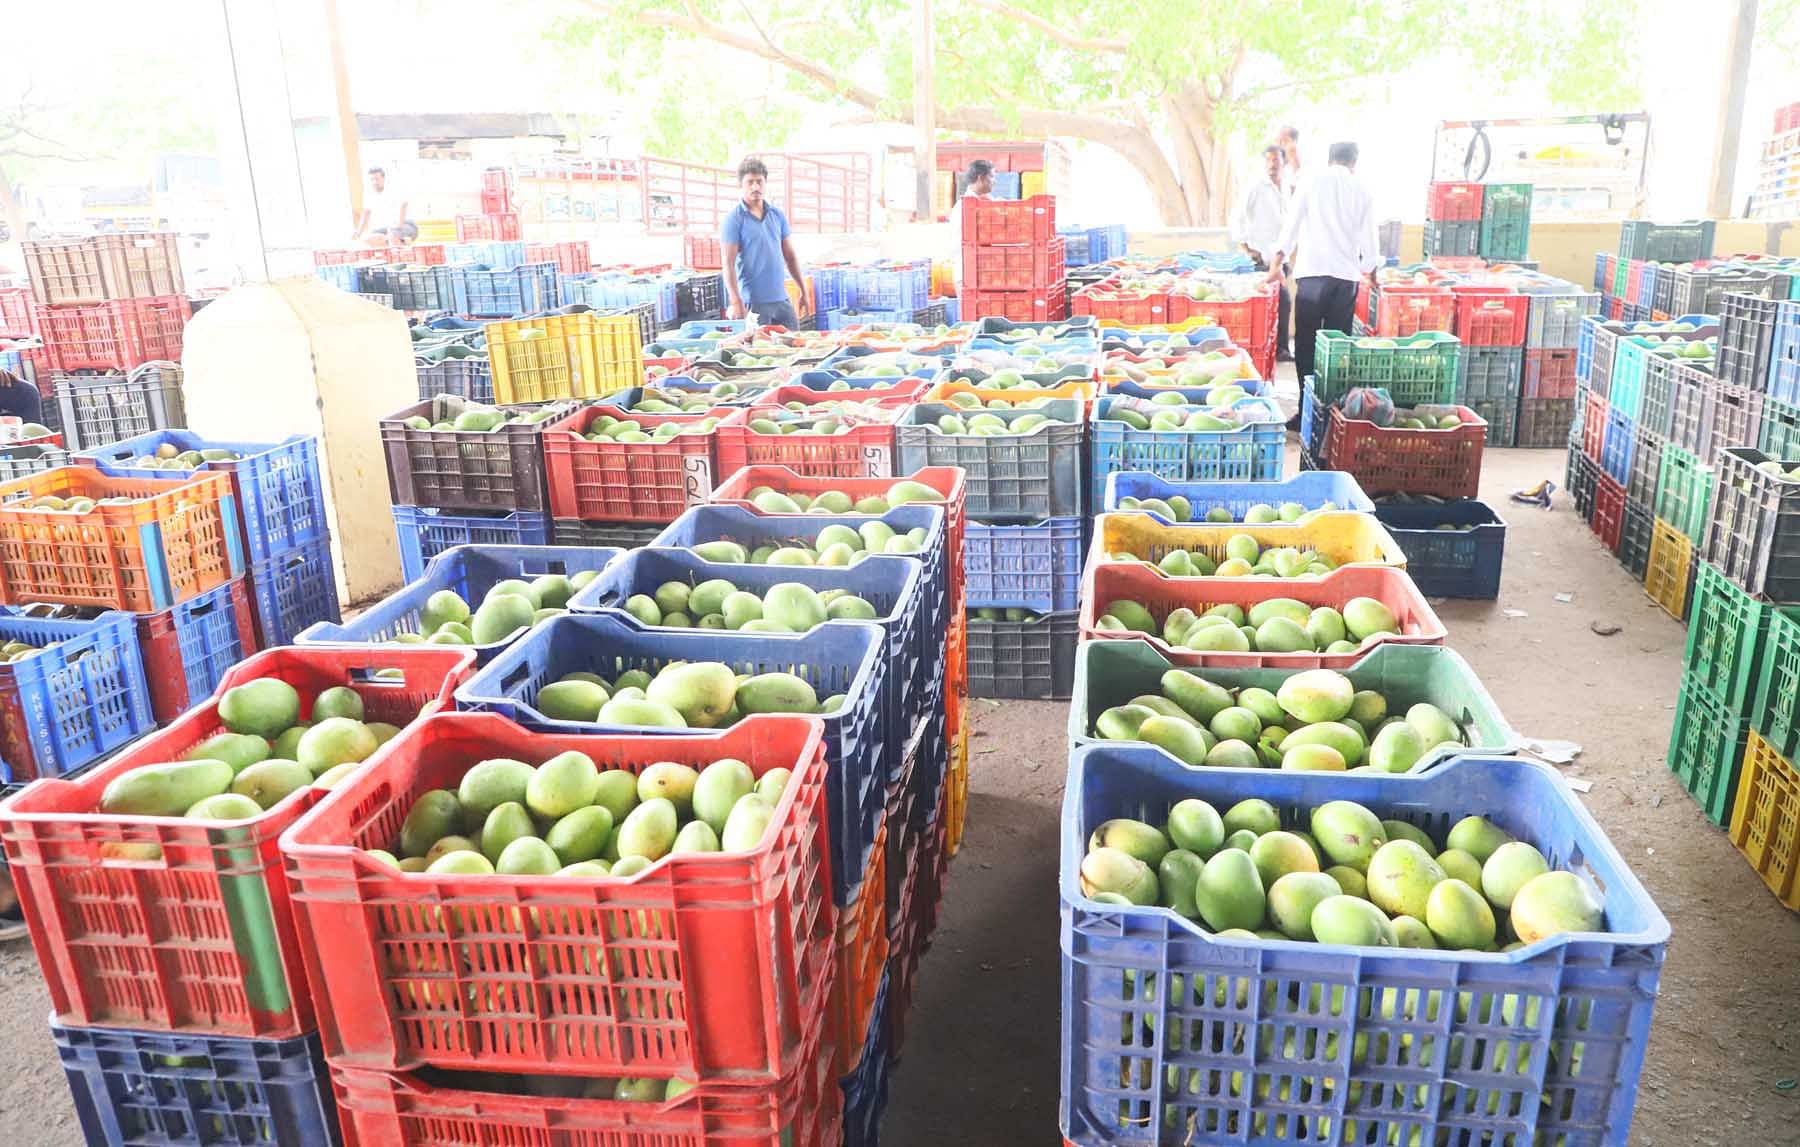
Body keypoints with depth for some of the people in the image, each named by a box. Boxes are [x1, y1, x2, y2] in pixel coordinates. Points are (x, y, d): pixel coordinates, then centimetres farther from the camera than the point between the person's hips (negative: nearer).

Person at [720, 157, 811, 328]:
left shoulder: (777, 214, 11)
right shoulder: (733, 219, -5)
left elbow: (790, 256, 15)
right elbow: (728, 264, -11)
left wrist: (804, 292, 11)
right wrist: (736, 302, -21)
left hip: (782, 299, 5)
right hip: (754, 303, -5)